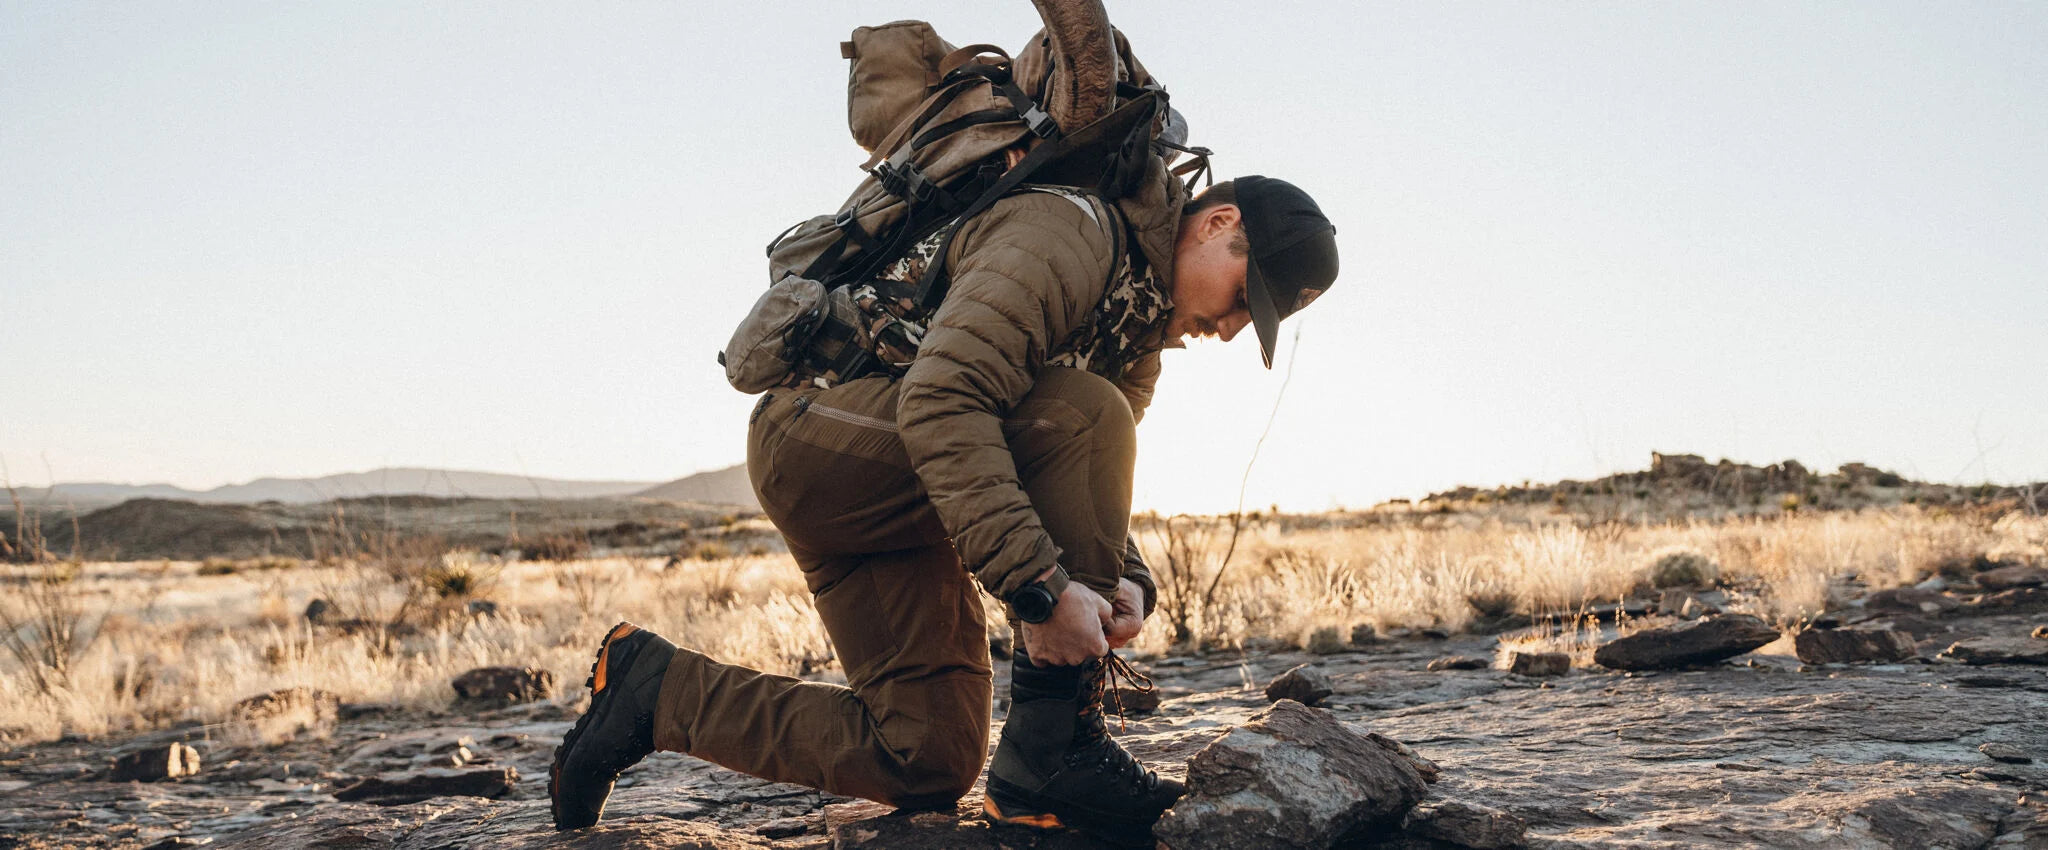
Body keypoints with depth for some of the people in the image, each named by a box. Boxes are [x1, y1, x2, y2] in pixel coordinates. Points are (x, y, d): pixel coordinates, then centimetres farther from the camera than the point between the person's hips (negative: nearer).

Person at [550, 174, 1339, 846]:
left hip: (892, 504, 10)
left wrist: (1125, 580, -11)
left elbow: (1086, 488, 11)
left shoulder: (1144, 335, 14)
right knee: (1084, 415, -28)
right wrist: (1040, 584, -35)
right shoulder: (1068, 230, -18)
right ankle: (1052, 753, -24)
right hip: (817, 434, -10)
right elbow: (941, 401, -32)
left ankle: (657, 688, 14)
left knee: (928, 765, 0)